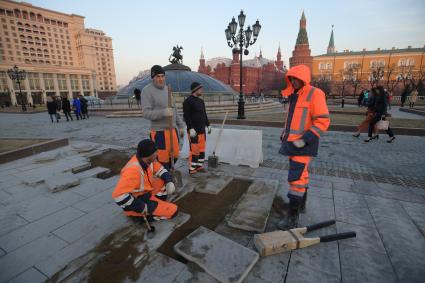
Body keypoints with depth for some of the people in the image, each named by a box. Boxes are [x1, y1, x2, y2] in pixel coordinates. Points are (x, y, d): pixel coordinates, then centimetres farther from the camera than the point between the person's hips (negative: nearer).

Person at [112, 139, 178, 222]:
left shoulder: (146, 160, -9)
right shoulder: (133, 170, -34)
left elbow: (160, 169, 7)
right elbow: (119, 195, -36)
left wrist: (169, 182, -10)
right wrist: (141, 207, -28)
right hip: (136, 205, -8)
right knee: (173, 211, -11)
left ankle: (159, 204, 10)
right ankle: (141, 216, 0)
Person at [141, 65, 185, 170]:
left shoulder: (167, 89, 12)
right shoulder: (147, 90, -9)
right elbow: (146, 113, -17)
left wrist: (181, 125, 17)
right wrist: (163, 112, -32)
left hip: (173, 129, 7)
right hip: (159, 132, -7)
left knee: (175, 155, 14)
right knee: (163, 159, -1)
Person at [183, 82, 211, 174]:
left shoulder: (201, 101, 16)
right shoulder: (188, 101, -11)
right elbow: (186, 116, -16)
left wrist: (208, 125, 19)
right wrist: (191, 128, -21)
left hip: (202, 130, 9)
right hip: (193, 130, -8)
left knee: (202, 149, 12)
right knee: (194, 150, -6)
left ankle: (199, 166, 25)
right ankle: (192, 169, 5)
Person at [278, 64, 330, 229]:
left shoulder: (315, 94, -12)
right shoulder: (294, 96, 13)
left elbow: (323, 121, -17)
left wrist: (304, 140, -22)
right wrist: (285, 134, 15)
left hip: (303, 145, -8)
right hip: (292, 143, 8)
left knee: (296, 178, -8)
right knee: (301, 174, 20)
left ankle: (292, 217, 2)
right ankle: (301, 203, 37)